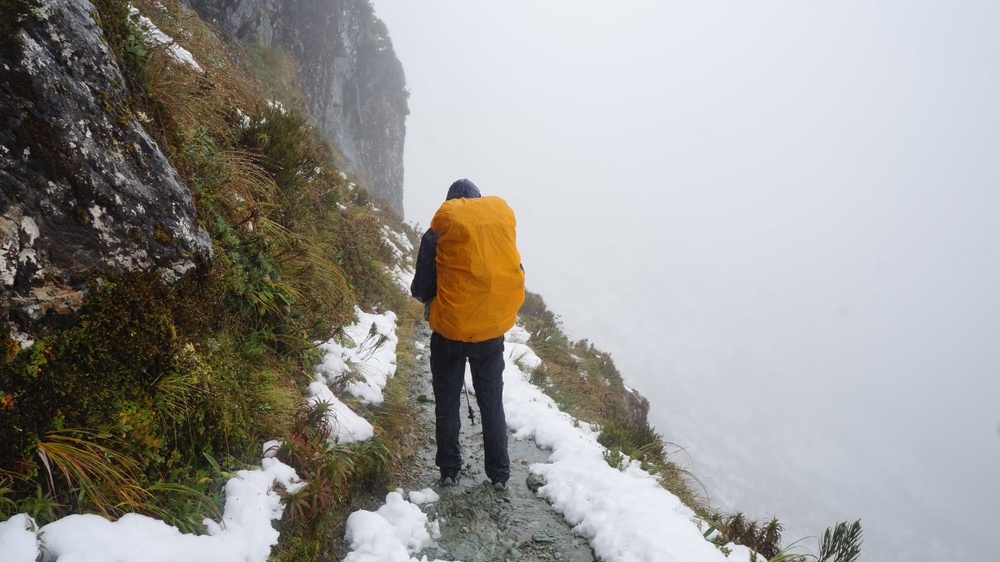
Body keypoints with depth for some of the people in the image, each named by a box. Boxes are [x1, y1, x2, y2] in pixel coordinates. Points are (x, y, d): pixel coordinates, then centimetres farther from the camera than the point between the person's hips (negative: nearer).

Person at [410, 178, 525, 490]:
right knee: (492, 402, 15)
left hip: (449, 328, -2)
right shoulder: (503, 216, -1)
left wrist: (428, 298, 16)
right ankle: (499, 473, 21)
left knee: (448, 402, 15)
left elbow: (421, 286, -4)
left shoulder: (440, 230, -9)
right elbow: (515, 273, 5)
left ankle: (449, 469, 22)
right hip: (493, 328, 2)